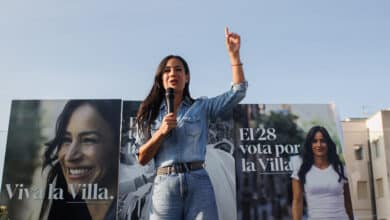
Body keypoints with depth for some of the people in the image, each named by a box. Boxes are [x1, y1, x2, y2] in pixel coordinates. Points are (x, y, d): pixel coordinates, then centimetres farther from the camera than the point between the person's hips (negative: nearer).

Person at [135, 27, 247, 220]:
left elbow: (238, 91, 3)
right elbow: (142, 158, 9)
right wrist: (161, 132, -7)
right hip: (165, 185, 1)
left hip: (198, 184, 0)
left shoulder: (201, 107, 11)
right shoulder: (151, 113, 13)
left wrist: (233, 54, 0)